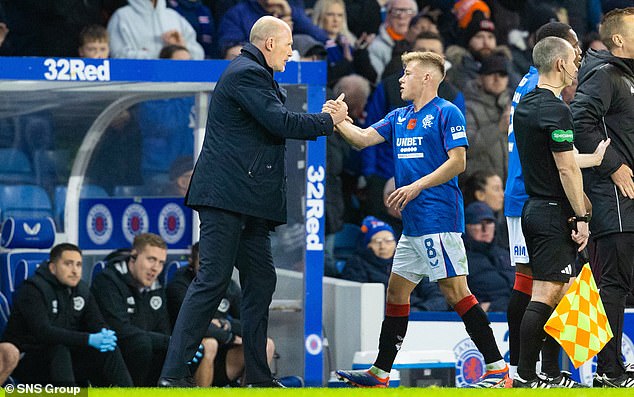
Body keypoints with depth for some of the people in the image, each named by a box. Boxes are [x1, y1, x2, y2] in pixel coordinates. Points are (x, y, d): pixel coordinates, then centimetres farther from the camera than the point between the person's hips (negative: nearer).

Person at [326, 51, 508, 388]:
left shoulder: (446, 113, -7)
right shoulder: (399, 117, 17)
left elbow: (457, 161, -13)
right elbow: (364, 138, 13)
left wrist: (417, 187, -18)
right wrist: (338, 121, -4)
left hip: (438, 219, -9)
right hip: (413, 223, 9)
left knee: (454, 290, -12)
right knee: (396, 290, 11)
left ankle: (497, 368, -12)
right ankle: (380, 373, 16)